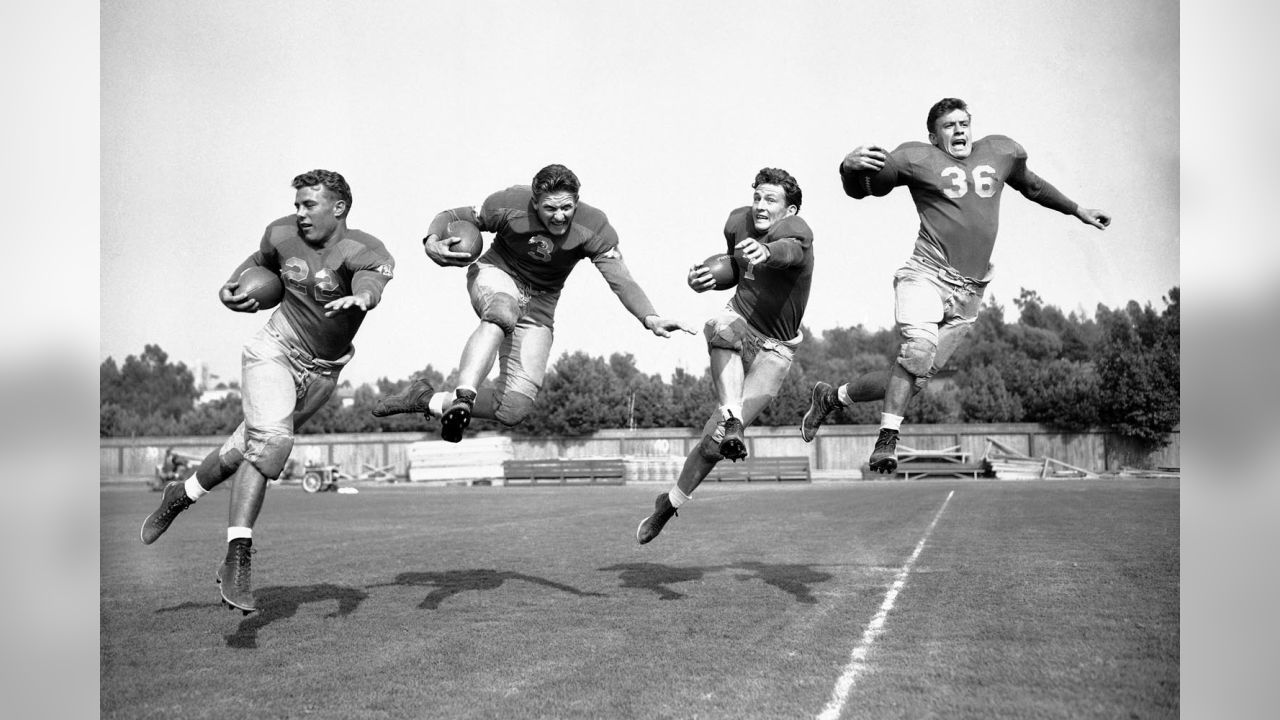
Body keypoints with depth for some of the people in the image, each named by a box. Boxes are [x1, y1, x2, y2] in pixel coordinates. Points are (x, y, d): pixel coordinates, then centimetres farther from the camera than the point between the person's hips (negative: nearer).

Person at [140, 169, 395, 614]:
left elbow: (372, 279, -42)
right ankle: (237, 559, -23)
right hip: (275, 350, 0)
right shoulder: (282, 235, -5)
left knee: (249, 447, 11)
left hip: (322, 372, 1)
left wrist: (359, 297, -65)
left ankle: (181, 497, 40)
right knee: (270, 440, -24)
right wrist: (235, 287, 0)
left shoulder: (365, 251, -18)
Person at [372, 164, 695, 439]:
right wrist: (432, 241, -31)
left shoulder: (594, 228, -20)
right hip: (496, 274, -2)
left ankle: (430, 400, 9)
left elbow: (621, 281, -27)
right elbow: (454, 217, -8)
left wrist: (650, 318, -45)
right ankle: (463, 397, -46)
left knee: (514, 408, -8)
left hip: (540, 301, 2)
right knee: (502, 314, -44)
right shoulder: (508, 204, -22)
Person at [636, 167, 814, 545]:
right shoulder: (738, 221, -1)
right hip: (738, 320, 4)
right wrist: (708, 276, 2)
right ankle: (731, 419, -43)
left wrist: (766, 252, -67)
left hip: (775, 348, -4)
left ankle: (670, 503, 9)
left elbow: (789, 250, -46)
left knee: (715, 438, -8)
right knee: (720, 328, -37)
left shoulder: (797, 231, -19)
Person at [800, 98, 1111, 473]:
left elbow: (1031, 185, 37)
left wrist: (1077, 210, 45)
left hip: (969, 292, 4)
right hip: (926, 274, -4)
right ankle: (887, 441, -23)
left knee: (916, 377, -2)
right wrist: (850, 166, -17)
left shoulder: (1001, 152, 18)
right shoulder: (917, 158, 5)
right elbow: (859, 189, 6)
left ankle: (831, 396, 17)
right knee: (919, 348, -32)